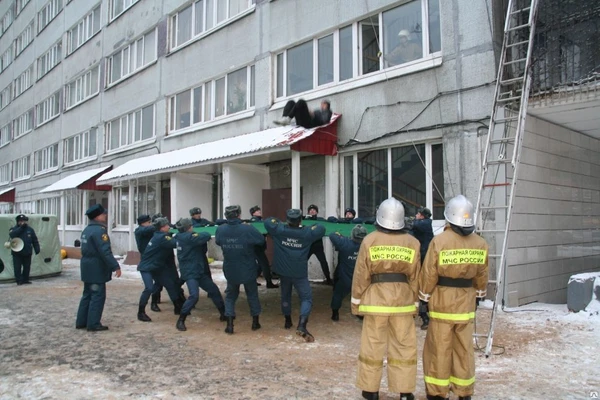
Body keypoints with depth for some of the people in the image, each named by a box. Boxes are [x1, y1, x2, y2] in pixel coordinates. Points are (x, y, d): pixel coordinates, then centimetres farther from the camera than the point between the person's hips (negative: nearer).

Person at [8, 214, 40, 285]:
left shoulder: (30, 229, 7)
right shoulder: (13, 229, 2)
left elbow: (35, 240, 8)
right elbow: (12, 235, -23)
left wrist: (37, 249, 0)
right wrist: (21, 228, -22)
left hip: (27, 253, 2)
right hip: (17, 253, -2)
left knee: (27, 267, 7)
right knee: (17, 267, -2)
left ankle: (25, 280, 18)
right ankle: (19, 281, 5)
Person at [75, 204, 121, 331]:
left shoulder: (87, 229, 13)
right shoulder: (99, 230, -19)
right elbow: (105, 252, -25)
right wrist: (116, 266, -22)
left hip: (88, 267, 10)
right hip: (96, 268, -10)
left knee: (88, 295, 16)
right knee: (98, 296, -4)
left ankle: (81, 322, 22)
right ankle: (93, 324, 0)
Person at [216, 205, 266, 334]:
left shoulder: (220, 229, -10)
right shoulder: (248, 229, -20)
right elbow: (261, 241, -8)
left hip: (230, 270, 2)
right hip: (248, 270, -2)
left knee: (230, 296, 18)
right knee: (252, 295, 18)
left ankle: (229, 325, 11)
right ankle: (255, 322, 27)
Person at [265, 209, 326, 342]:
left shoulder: (279, 230, -10)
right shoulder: (306, 233, -12)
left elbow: (267, 221, 4)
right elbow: (321, 229, 1)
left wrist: (278, 221, 18)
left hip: (283, 271, 3)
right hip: (300, 273, -3)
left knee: (285, 295, 23)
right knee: (306, 297, 1)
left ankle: (287, 321, 37)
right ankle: (301, 326, -16)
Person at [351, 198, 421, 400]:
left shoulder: (370, 240, -8)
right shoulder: (412, 243, -1)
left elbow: (361, 275, -4)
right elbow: (415, 278, 4)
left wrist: (356, 301, 6)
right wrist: (413, 301, 16)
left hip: (375, 299, -1)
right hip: (403, 300, 2)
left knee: (372, 345, 8)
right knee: (404, 346, 11)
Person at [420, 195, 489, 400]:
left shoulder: (439, 241, -17)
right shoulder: (480, 244, -2)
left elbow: (429, 274, -12)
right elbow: (481, 274, 7)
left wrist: (424, 296, 2)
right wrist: (479, 292, 24)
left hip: (443, 299, -4)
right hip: (466, 301, 4)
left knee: (439, 347, 6)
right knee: (464, 348, 14)